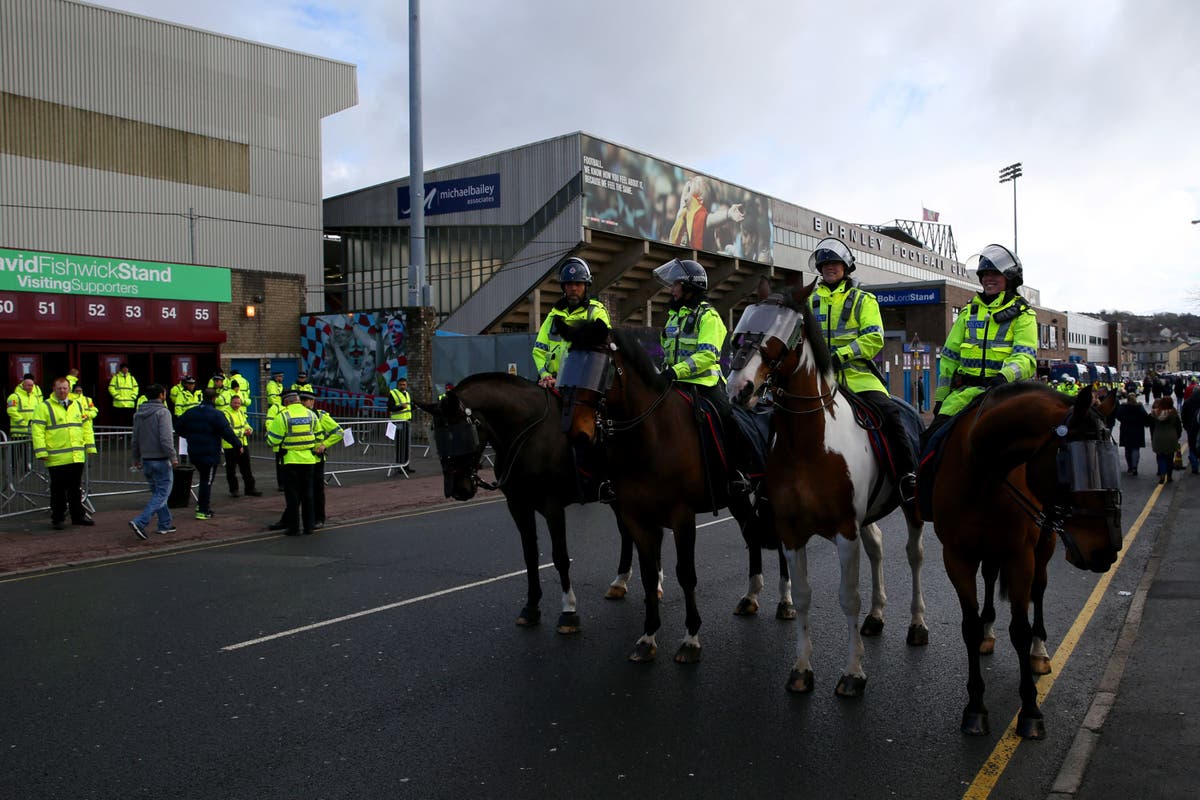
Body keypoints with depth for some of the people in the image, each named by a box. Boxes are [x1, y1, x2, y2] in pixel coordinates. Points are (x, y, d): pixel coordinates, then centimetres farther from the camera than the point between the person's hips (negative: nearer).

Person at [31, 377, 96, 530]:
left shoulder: (77, 406, 14)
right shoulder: (44, 407, -2)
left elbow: (86, 426, 17)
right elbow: (37, 430, -7)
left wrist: (90, 446, 12)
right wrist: (41, 452, -14)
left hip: (77, 458, 5)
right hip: (56, 459, -4)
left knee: (76, 489, 12)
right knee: (58, 490, 3)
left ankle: (78, 516, 20)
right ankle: (58, 519, 12)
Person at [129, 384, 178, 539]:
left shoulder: (138, 414, 10)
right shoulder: (162, 412, -13)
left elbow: (135, 438, 15)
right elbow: (166, 438, -20)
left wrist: (136, 458, 24)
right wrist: (173, 457, -14)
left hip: (146, 460, 8)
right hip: (161, 459, -8)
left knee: (157, 492, 17)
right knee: (162, 493, -4)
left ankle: (165, 524, 20)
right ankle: (140, 522, -16)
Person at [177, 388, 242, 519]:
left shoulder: (190, 413, 7)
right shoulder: (216, 415, -13)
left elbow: (180, 429, 14)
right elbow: (227, 432, -16)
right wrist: (238, 445, -6)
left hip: (193, 453, 6)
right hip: (210, 454, -6)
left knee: (204, 479, 21)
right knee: (207, 481, 0)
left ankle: (201, 504, 18)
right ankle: (203, 511, 1)